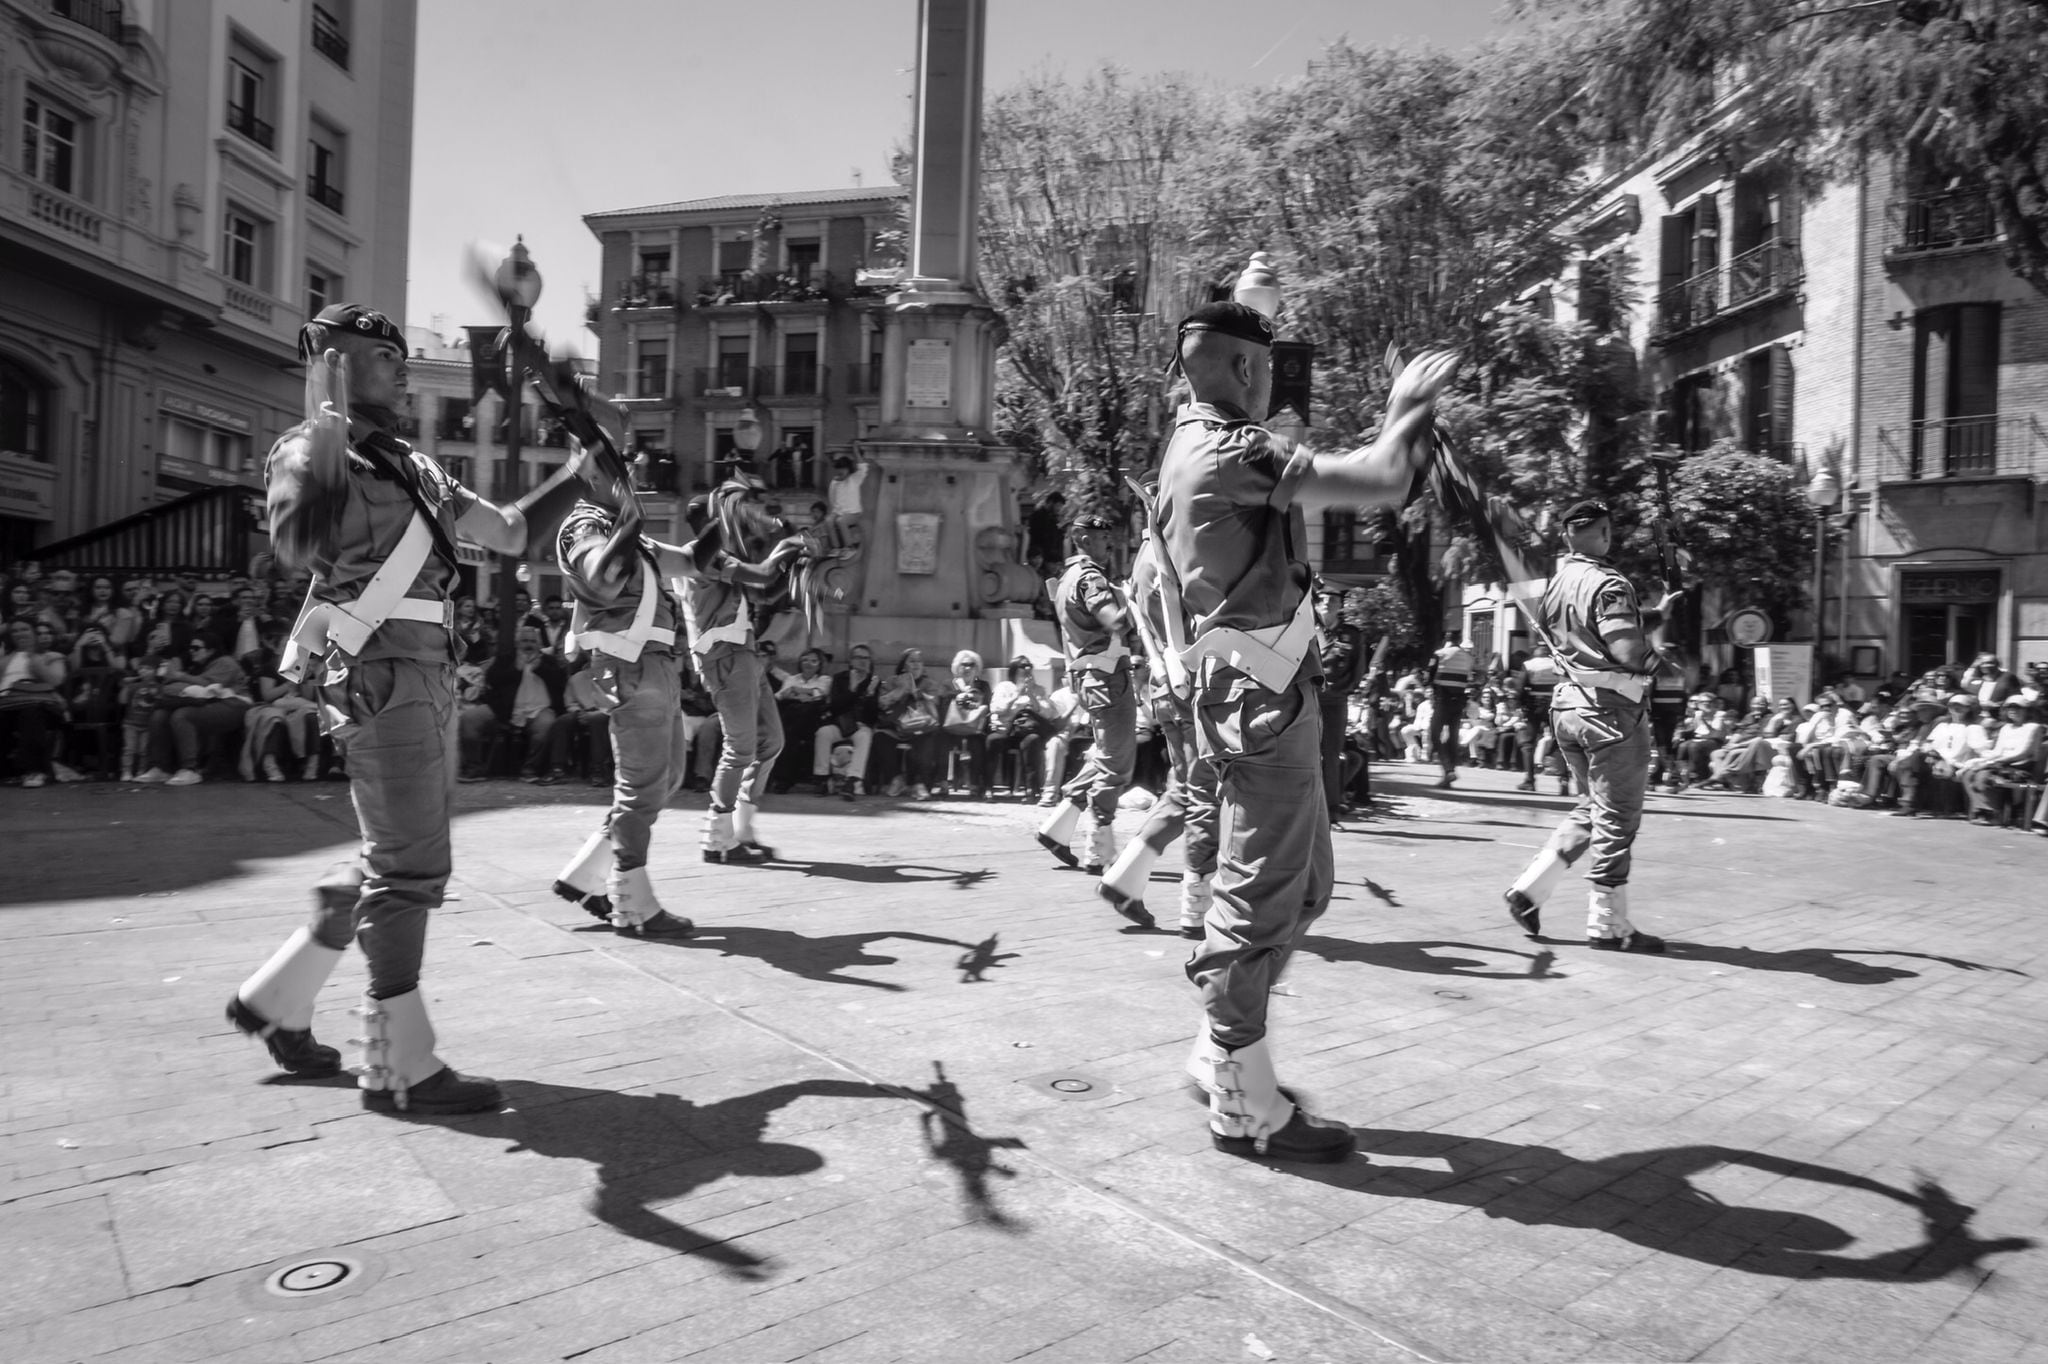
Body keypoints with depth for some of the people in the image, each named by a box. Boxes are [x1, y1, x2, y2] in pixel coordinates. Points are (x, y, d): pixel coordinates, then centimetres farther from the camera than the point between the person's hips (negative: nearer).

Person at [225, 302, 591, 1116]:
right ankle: (400, 1066, 5)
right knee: (407, 868, -6)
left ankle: (276, 999, 31)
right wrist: (325, 441, -23)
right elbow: (297, 548, -25)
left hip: (426, 675, 9)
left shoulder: (410, 468, 19)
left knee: (400, 862, 16)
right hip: (381, 677, -9)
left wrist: (581, 473, 17)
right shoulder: (308, 451, -4)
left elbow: (513, 534, 21)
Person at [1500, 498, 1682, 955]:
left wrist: (1655, 616, 15)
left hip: (1567, 705, 8)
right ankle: (1608, 925, 10)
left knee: (1592, 809, 19)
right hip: (1611, 707, -8)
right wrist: (1658, 643, -1)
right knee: (1616, 819, 2)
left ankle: (1529, 888, 12)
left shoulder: (1555, 585, 10)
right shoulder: (1608, 584, -14)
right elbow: (1630, 654, -21)